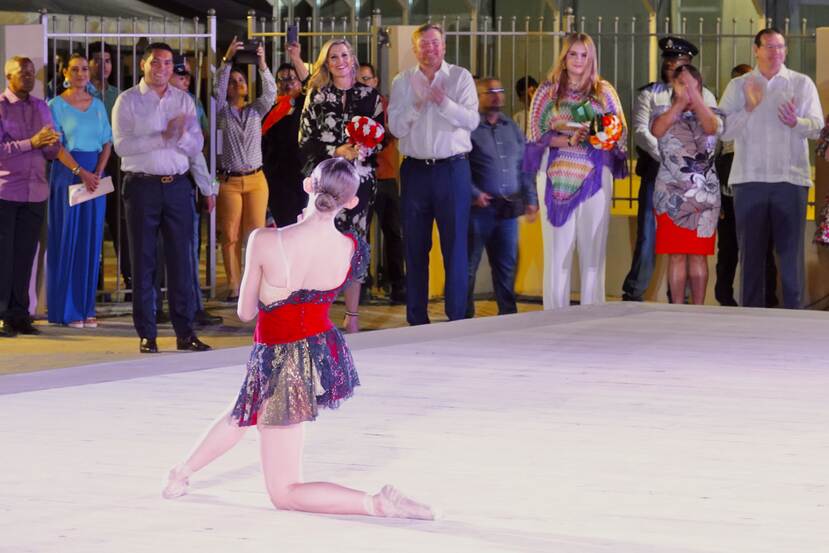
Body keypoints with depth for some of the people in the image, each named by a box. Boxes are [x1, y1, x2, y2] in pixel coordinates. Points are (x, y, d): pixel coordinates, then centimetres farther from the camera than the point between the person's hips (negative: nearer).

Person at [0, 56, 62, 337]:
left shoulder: (41, 107, 14)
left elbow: (53, 152, 14)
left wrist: (51, 143, -9)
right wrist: (32, 143, -19)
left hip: (35, 192, 5)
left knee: (25, 255, 5)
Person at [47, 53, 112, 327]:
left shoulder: (98, 105, 12)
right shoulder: (56, 105, -1)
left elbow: (107, 143, 9)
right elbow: (56, 146, -8)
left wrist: (98, 173, -7)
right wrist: (80, 172, -19)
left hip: (94, 176, 4)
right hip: (66, 173, -4)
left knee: (91, 241, 4)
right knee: (67, 239, -3)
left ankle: (86, 307, 9)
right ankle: (66, 310, 1)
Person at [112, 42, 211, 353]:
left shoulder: (183, 101, 11)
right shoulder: (128, 101, 0)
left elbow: (196, 146, 7)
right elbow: (122, 145, -12)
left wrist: (181, 135, -14)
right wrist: (163, 137, -16)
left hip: (177, 185, 3)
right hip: (142, 185, -3)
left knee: (181, 258, 4)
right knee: (143, 260, 2)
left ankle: (185, 331, 9)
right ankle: (146, 334, 8)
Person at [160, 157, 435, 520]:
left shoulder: (265, 242, -24)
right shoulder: (352, 249, -14)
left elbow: (245, 312, -9)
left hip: (279, 363, -6)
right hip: (325, 352, 6)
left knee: (284, 493, 7)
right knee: (245, 412, 36)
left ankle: (377, 504, -8)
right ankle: (183, 471, 50)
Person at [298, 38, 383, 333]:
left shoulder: (370, 95, 8)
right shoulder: (317, 96, 7)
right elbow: (305, 141, 3)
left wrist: (362, 151, -13)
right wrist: (335, 152, -11)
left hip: (359, 178, 1)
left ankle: (352, 315, 7)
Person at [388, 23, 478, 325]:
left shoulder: (460, 77, 3)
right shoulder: (402, 82, 7)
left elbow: (472, 120, -7)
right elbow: (396, 127, 0)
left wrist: (443, 101, -19)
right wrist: (417, 103, -14)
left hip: (452, 168, -2)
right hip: (415, 169, 2)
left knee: (455, 244, -2)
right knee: (415, 246, 7)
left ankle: (457, 318, 1)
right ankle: (416, 317, 14)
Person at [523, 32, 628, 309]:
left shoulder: (604, 91, 11)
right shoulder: (548, 91, 8)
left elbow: (621, 131, 10)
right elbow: (537, 133, 1)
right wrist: (569, 141, -14)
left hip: (595, 177, 1)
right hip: (557, 177, -1)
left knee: (593, 247, -1)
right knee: (557, 248, -2)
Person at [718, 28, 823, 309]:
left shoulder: (802, 83, 9)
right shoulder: (738, 86, 11)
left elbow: (817, 126, 0)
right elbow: (724, 130, 2)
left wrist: (796, 122, -20)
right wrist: (749, 108, -12)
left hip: (791, 178, -1)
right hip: (749, 178, 1)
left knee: (790, 249, -1)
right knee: (751, 250, 4)